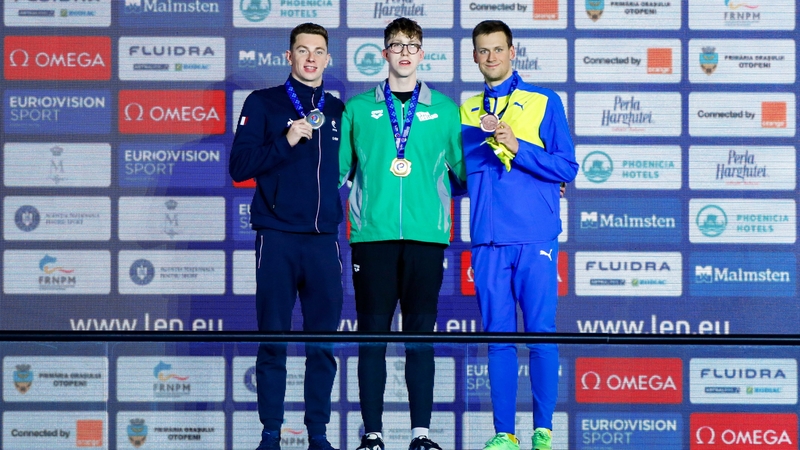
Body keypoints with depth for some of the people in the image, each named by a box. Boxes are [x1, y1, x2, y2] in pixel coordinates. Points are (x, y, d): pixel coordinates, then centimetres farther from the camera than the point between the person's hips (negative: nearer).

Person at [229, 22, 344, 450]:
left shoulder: (338, 110, 14)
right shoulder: (262, 103, 5)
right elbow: (240, 166, -4)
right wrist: (286, 141, -14)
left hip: (324, 241, 3)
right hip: (277, 239, -3)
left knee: (323, 343, 3)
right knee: (273, 342, -1)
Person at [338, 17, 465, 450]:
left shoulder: (444, 110, 12)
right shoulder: (358, 109, 11)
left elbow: (462, 167, 14)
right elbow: (337, 168, 10)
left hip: (426, 235, 0)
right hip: (372, 233, 0)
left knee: (421, 333, 2)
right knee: (372, 332, 0)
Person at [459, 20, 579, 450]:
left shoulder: (545, 102, 5)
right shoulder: (467, 112, 14)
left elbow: (567, 167, -1)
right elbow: (460, 173, 10)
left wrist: (517, 146, -13)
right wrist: (485, 137, -6)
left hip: (536, 237, -2)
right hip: (488, 240, 2)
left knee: (541, 334, -2)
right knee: (498, 337, 3)